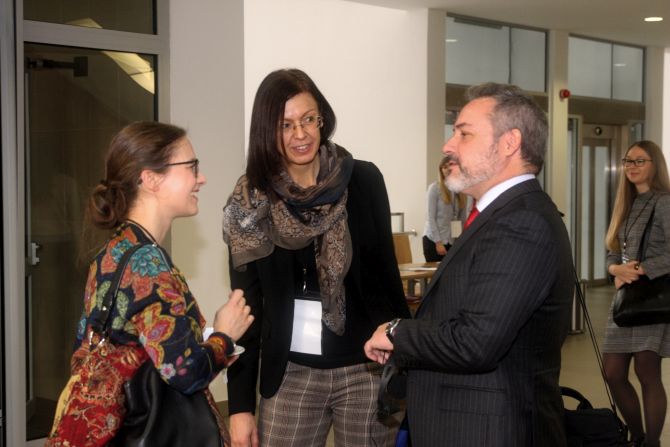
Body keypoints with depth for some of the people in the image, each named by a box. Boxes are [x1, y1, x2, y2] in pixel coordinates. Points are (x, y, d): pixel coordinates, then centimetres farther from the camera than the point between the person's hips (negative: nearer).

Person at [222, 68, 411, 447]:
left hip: (367, 366, 0)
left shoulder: (363, 180, -3)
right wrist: (240, 405, 0)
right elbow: (246, 304, 2)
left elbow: (386, 270, 6)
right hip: (291, 372, 0)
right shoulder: (251, 204, -2)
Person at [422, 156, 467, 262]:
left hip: (452, 241, 4)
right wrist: (438, 243, -13)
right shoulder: (434, 188, -6)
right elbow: (431, 218, -9)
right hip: (433, 240, -4)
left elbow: (462, 218, 9)